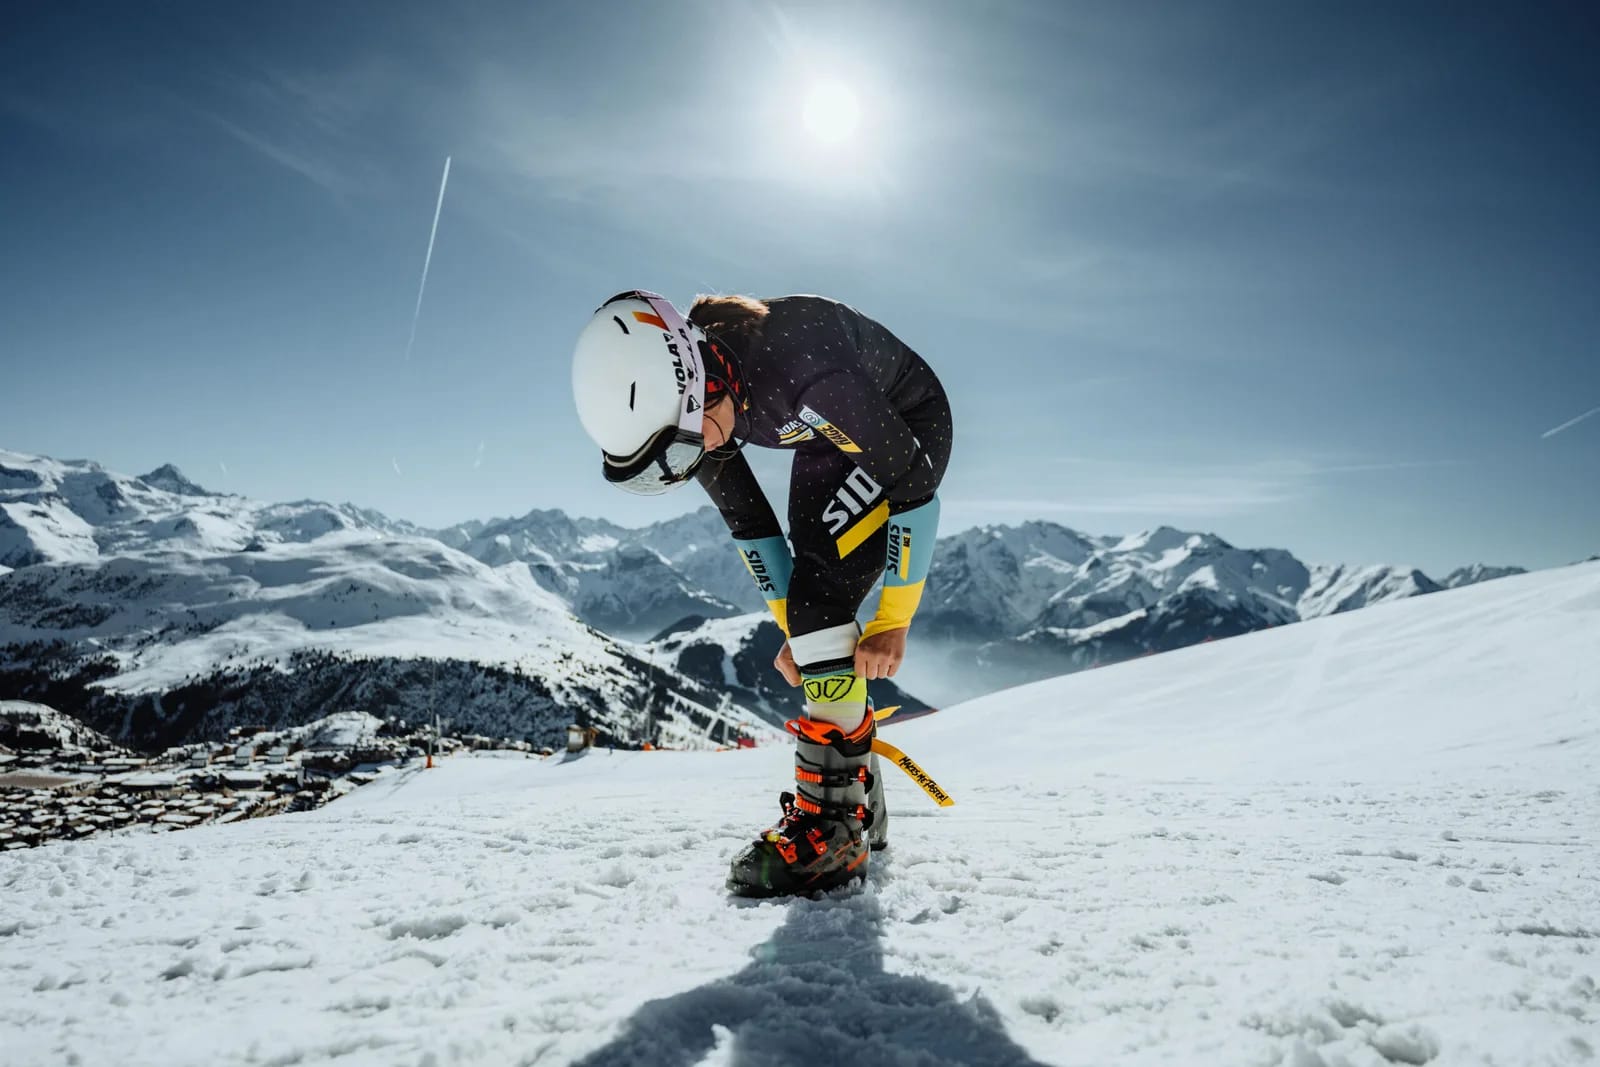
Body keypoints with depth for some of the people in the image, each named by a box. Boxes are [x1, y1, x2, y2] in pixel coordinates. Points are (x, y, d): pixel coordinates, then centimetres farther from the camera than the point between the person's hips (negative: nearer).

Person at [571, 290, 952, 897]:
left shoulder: (799, 373, -41)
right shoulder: (671, 398, -18)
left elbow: (912, 482, -30)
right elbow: (747, 520, -5)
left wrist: (892, 622, -23)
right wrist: (790, 628, -3)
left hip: (907, 427, -7)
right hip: (829, 439, 7)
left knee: (821, 599, -22)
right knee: (810, 615, 2)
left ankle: (831, 824, -13)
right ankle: (860, 805, 17)